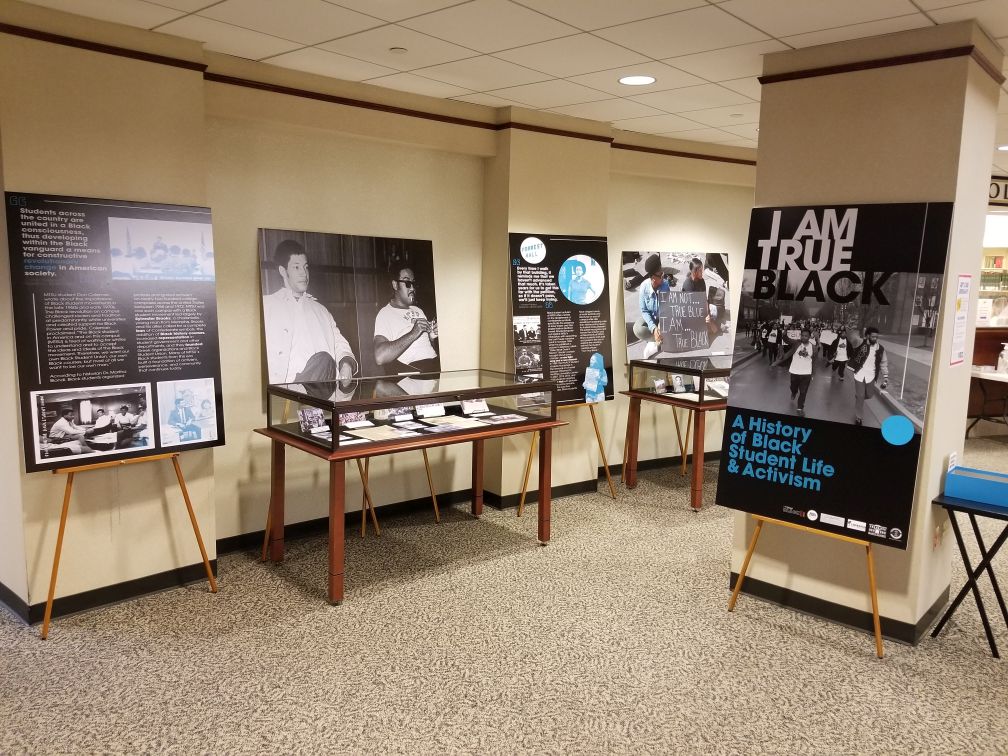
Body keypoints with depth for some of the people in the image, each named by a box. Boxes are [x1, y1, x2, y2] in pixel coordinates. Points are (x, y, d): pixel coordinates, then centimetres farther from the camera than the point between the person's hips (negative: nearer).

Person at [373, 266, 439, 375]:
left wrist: (432, 337, 8)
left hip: (435, 362, 7)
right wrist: (413, 334, -18)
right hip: (411, 369, -7)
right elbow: (380, 357, -18)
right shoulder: (385, 314, 1)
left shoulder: (418, 311, 25)